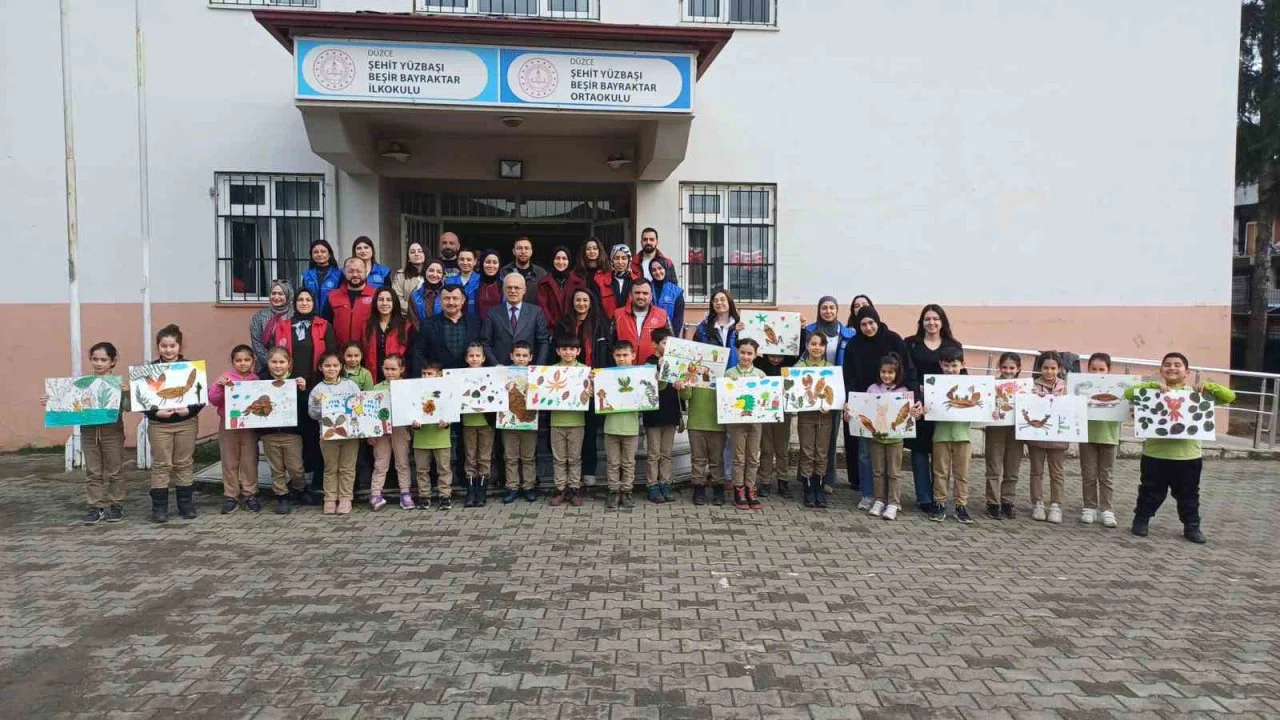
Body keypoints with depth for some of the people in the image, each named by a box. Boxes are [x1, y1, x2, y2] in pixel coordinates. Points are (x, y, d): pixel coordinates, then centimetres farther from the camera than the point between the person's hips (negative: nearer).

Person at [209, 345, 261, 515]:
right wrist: (219, 386, -21)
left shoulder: (257, 380, 3)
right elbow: (214, 400, -6)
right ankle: (231, 496, 16)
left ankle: (249, 494, 16)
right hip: (228, 426, 0)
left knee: (250, 462, 5)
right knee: (229, 463, 7)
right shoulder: (225, 377, -1)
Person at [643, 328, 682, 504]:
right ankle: (652, 487, 8)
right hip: (653, 416, -5)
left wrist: (680, 416, 15)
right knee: (653, 455, 2)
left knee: (667, 454, 9)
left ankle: (665, 485, 15)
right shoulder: (649, 364, -5)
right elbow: (655, 387, -19)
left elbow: (678, 392, 15)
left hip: (670, 416, 5)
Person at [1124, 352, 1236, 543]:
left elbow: (1229, 396, -2)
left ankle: (1192, 526, 27)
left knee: (1188, 495, 14)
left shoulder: (1196, 393, 1)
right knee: (1150, 493, 11)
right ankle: (1141, 521, 26)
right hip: (1155, 454, -1)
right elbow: (1129, 393, -15)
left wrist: (1207, 386, -16)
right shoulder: (1154, 391, -2)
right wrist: (1154, 385, -23)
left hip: (1188, 456, 1)